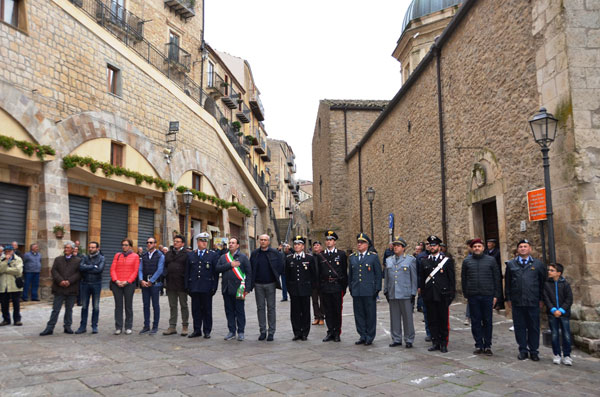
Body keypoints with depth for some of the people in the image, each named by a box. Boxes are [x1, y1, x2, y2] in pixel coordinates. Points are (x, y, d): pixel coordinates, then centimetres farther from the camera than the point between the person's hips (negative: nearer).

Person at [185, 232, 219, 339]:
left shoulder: (213, 254, 3)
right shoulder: (190, 255, 11)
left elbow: (216, 272, 0)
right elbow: (187, 272, 11)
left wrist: (214, 287, -5)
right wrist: (187, 286, 4)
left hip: (207, 288, -2)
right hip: (194, 287, 2)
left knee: (207, 310, 4)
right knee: (196, 309, 7)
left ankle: (207, 331, 14)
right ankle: (197, 330, 18)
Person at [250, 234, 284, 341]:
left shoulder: (275, 253, -2)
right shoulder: (254, 253, 5)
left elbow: (281, 266, 0)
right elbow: (250, 268, 7)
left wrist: (276, 277, -3)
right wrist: (251, 281, 2)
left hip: (270, 284, -2)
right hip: (258, 284, 2)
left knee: (271, 308, 2)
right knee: (260, 308, 6)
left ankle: (271, 332, 9)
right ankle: (262, 331, 14)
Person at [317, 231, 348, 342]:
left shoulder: (341, 254, 4)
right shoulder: (320, 255, 9)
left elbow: (345, 271, 4)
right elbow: (318, 272, 10)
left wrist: (344, 287, 0)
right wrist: (319, 287, 5)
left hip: (337, 287, -2)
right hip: (325, 288, 2)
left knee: (337, 311, 3)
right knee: (327, 311, 6)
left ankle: (337, 333, 14)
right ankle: (330, 332, 17)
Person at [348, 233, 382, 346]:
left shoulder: (373, 257, 0)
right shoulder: (352, 257, 12)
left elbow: (378, 274, 0)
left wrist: (377, 289, -5)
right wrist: (350, 288, 12)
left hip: (369, 292, -4)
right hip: (356, 292, 4)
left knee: (370, 314, 3)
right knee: (359, 314, 8)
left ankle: (370, 337, 14)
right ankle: (362, 336, 19)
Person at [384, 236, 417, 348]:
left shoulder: (411, 260, 1)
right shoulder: (388, 260, 12)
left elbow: (414, 278, 0)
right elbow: (386, 277, 17)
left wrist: (413, 293, -4)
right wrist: (386, 291, 12)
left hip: (405, 295, -4)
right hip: (392, 295, 4)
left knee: (407, 318, 2)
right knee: (394, 318, 9)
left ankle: (409, 340, 14)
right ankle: (396, 339, 19)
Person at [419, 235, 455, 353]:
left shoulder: (447, 260, 1)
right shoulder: (424, 262, 11)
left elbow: (452, 279, 1)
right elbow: (421, 279, 13)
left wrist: (451, 294, -4)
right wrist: (423, 294, 8)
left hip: (442, 296, -3)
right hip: (429, 297, 3)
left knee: (443, 320, 2)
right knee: (432, 320, 6)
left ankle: (443, 343, 12)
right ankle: (435, 342, 16)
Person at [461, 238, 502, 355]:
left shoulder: (491, 260, 4)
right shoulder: (466, 261, 6)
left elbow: (497, 278, 5)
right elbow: (463, 279, 10)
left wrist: (496, 295, 0)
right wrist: (466, 295, 7)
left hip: (487, 296, -1)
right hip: (473, 296, 1)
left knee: (487, 321, 5)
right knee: (475, 322, 5)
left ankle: (487, 346, 15)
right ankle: (479, 345, 14)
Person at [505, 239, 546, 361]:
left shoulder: (538, 264, 6)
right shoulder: (511, 264, 8)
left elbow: (543, 281, 7)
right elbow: (507, 282, 9)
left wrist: (542, 298, 2)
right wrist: (507, 298, 5)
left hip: (533, 302, -1)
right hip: (516, 302, 1)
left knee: (534, 327, 5)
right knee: (519, 327, 6)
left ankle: (534, 351, 17)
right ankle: (523, 350, 17)